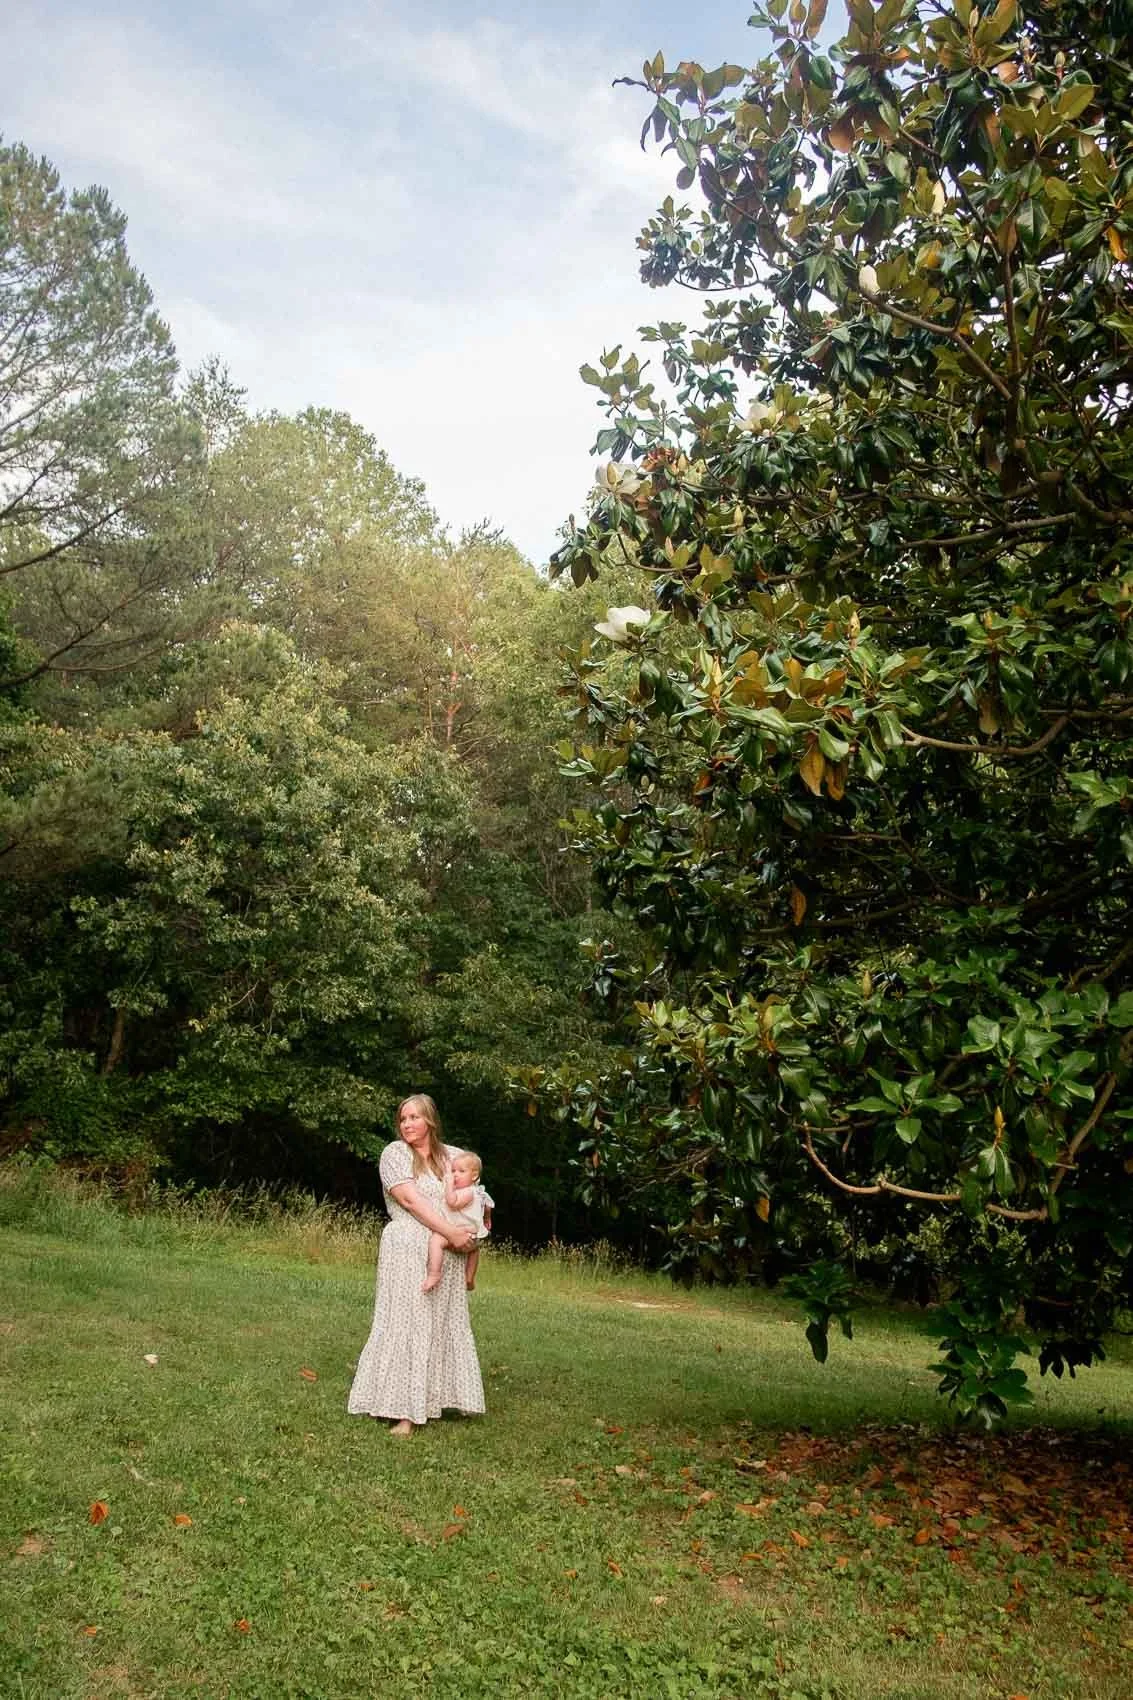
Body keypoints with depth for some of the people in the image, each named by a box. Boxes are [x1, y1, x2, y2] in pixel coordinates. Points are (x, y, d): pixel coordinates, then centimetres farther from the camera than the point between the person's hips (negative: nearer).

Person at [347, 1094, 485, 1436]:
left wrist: (473, 1230, 0)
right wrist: (451, 1232, -18)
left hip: (448, 1254, 5)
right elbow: (410, 1200, -14)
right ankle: (403, 1411, -3)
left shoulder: (453, 1156, 11)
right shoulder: (394, 1154, -3)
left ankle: (435, 1399, 16)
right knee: (406, 1323, -5)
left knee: (445, 1323, 8)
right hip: (408, 1250, -5)